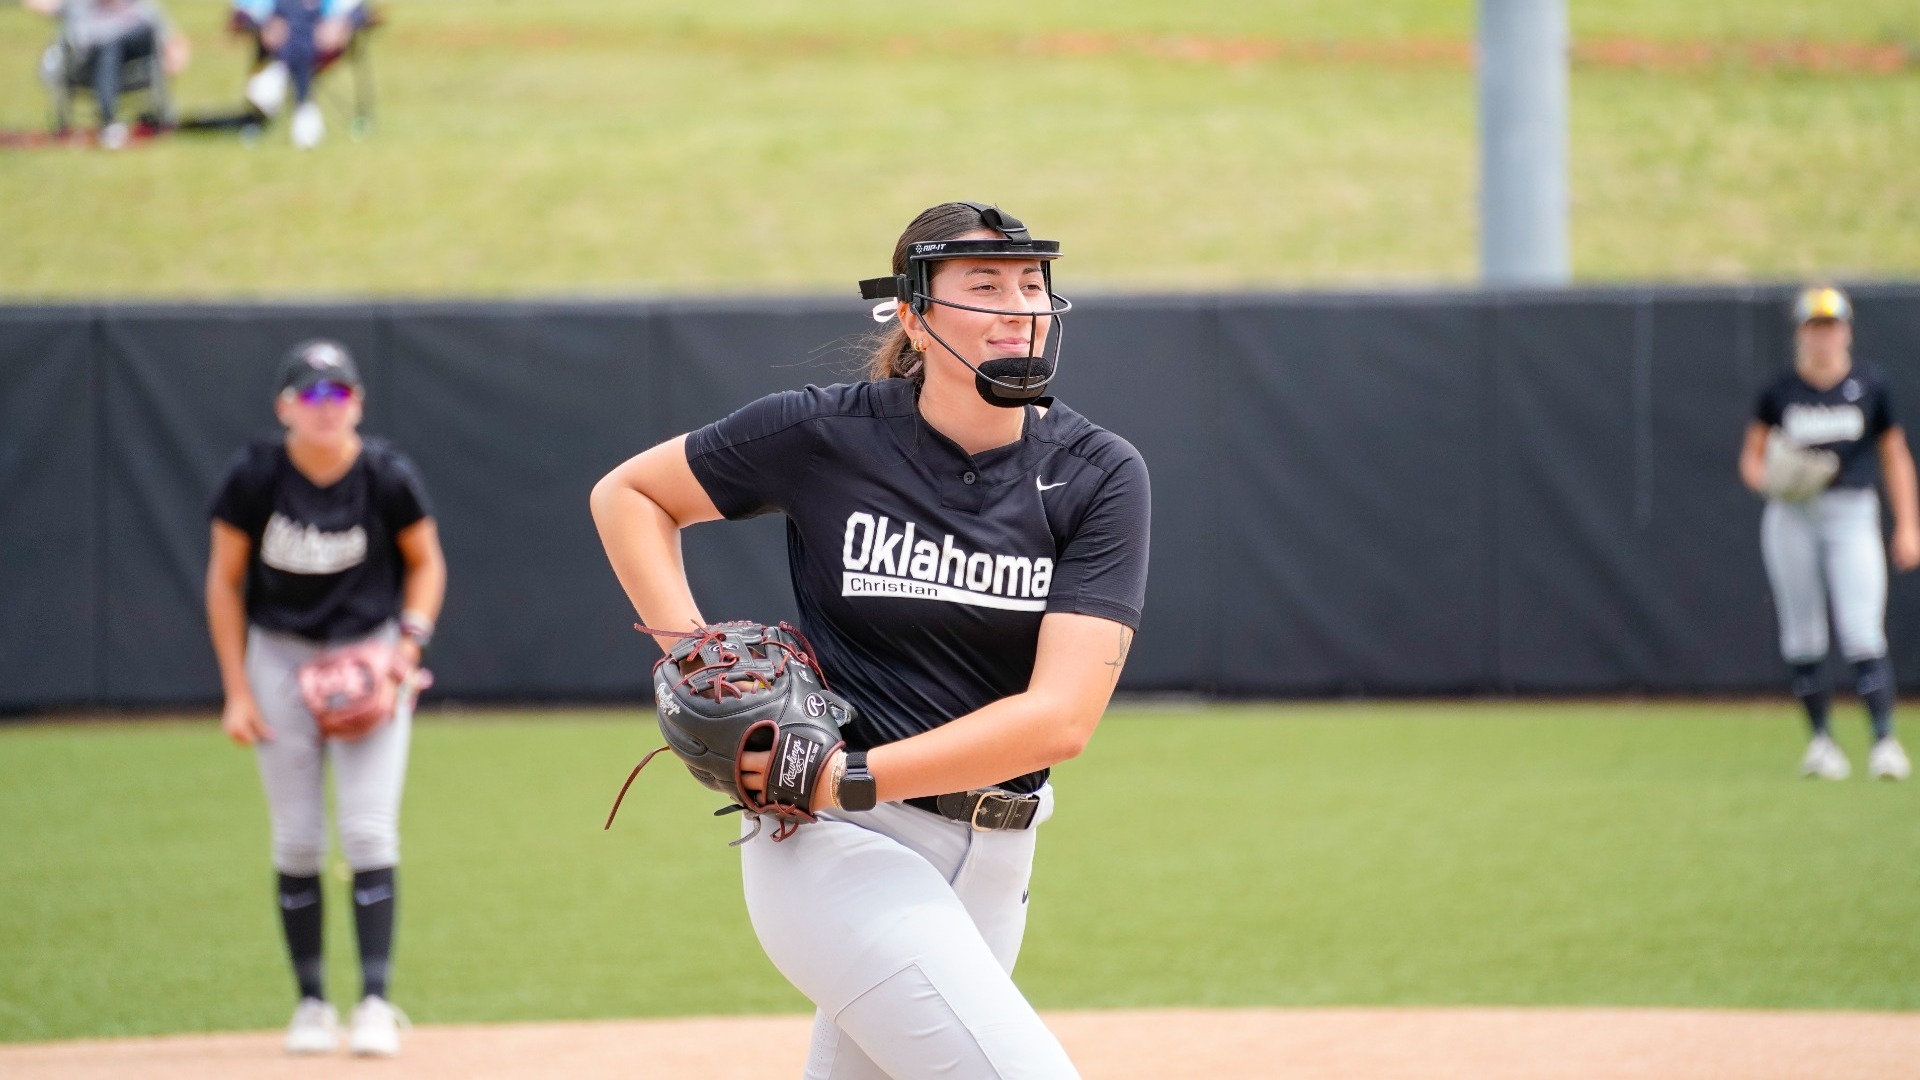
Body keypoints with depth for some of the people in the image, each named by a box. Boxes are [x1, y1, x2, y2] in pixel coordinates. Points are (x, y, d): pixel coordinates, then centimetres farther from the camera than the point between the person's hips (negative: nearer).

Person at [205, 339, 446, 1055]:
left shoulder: (388, 478, -12)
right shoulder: (255, 478, -12)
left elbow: (425, 561, 4)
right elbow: (225, 581, -2)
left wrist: (410, 639, -12)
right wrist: (236, 691, -6)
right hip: (280, 658, 1)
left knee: (369, 832, -10)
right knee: (297, 841, 2)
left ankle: (376, 1002, -8)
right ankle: (311, 1003, 12)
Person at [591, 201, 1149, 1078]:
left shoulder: (1098, 474, -4)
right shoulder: (826, 435, -7)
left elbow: (1062, 717, -13)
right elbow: (626, 495, 9)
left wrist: (850, 777, -19)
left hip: (991, 864, 4)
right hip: (836, 846, -4)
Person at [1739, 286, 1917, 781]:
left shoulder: (1869, 387, 2)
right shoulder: (1780, 392, 2)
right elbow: (1751, 458, 9)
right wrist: (1767, 477, -16)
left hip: (1852, 517, -1)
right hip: (1792, 519, 1)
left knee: (1863, 633, -13)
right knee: (1802, 636, 4)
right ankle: (1820, 740, 15)